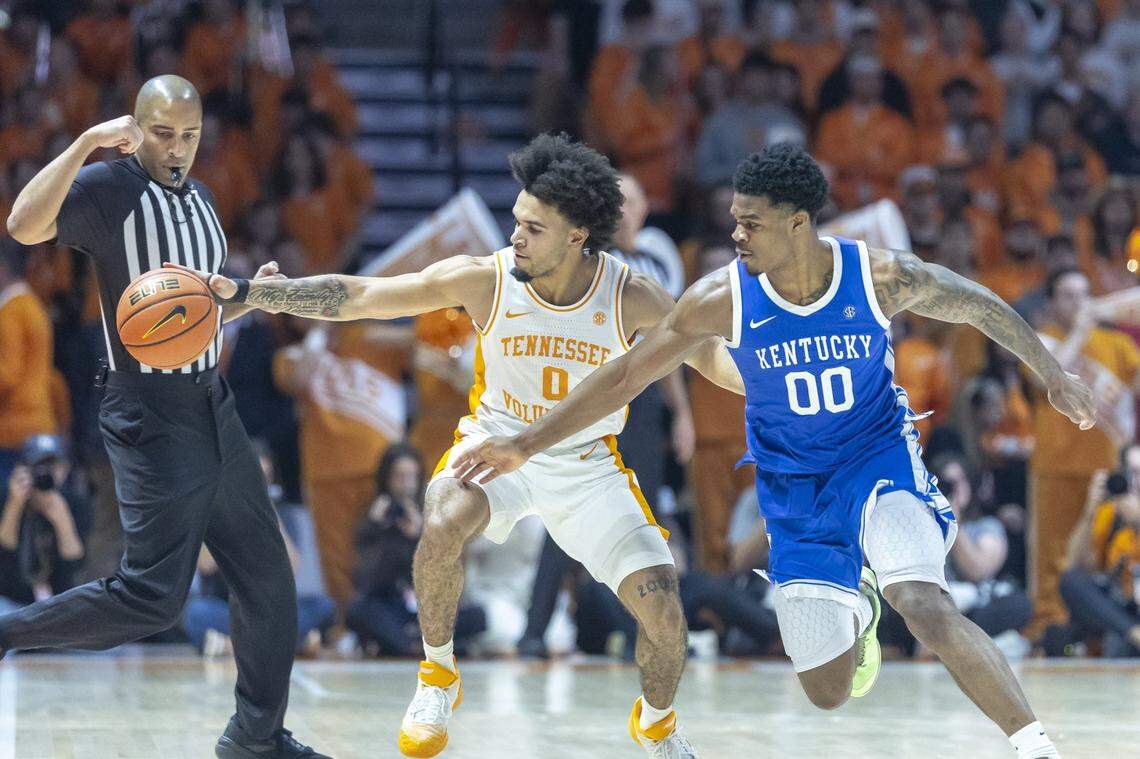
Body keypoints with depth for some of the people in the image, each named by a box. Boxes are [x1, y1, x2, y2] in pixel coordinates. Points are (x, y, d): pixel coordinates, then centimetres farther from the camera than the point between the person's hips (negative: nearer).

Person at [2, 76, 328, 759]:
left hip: (212, 406, 8)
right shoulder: (108, 187, -12)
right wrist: (89, 141, -32)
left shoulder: (199, 198, 13)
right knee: (153, 599, -13)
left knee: (267, 574, 10)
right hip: (151, 414, -8)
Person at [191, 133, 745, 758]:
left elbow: (709, 355, -7)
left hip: (588, 464, 1)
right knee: (442, 525, -35)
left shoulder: (632, 298, -19)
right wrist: (242, 293, -26)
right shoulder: (482, 280, -20)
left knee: (662, 607, -10)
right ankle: (437, 675, -9)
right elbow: (356, 296, -20)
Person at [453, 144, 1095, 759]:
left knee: (926, 607, -31)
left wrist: (1055, 375, 8)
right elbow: (625, 377, -8)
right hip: (793, 489, 2)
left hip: (879, 457, -2)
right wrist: (525, 445, -10)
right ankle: (856, 610, 40)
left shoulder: (881, 276, -19)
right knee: (827, 692, 5)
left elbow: (981, 306, 0)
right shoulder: (723, 299, -17)